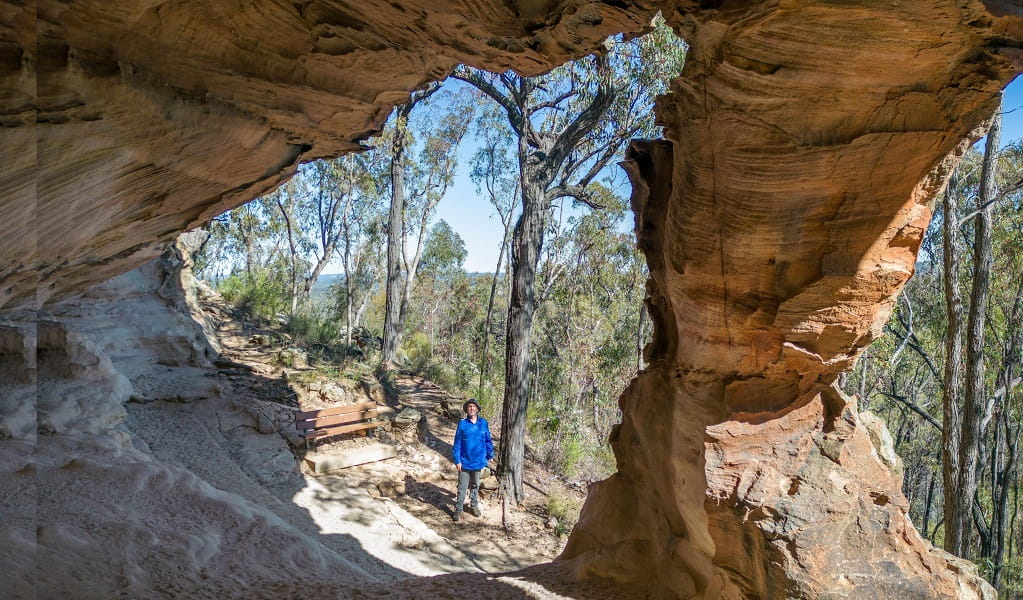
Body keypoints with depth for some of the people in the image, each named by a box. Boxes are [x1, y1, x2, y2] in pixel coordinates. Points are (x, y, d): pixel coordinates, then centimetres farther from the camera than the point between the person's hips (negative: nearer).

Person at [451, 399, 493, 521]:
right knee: (462, 487, 2)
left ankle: (474, 505, 34)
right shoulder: (462, 424, -9)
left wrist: (490, 456, 10)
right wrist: (457, 460, -10)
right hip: (464, 462, -2)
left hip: (478, 461, 2)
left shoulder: (484, 423, -3)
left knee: (475, 485, 18)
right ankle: (458, 510, 12)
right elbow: (457, 443, -7)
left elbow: (488, 441, 7)